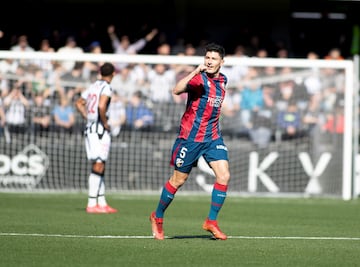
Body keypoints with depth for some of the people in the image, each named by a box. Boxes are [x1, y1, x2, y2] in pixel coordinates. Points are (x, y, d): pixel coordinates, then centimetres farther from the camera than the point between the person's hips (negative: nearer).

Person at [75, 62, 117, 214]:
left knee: (99, 167, 13)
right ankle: (92, 204, -12)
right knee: (98, 166, -9)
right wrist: (105, 123, -13)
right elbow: (101, 106, -26)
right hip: (100, 130, -9)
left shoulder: (93, 86, 14)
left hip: (89, 128, 9)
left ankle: (102, 202, 16)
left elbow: (79, 103, 23)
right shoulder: (106, 87, -11)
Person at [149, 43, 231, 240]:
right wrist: (196, 72, -42)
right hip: (191, 136, -5)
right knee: (178, 180, 4)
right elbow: (177, 90, -35)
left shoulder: (223, 80, 8)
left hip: (213, 137, 5)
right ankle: (157, 217, 24)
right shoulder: (199, 78, -14)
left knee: (224, 176, -10)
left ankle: (211, 222, 0)